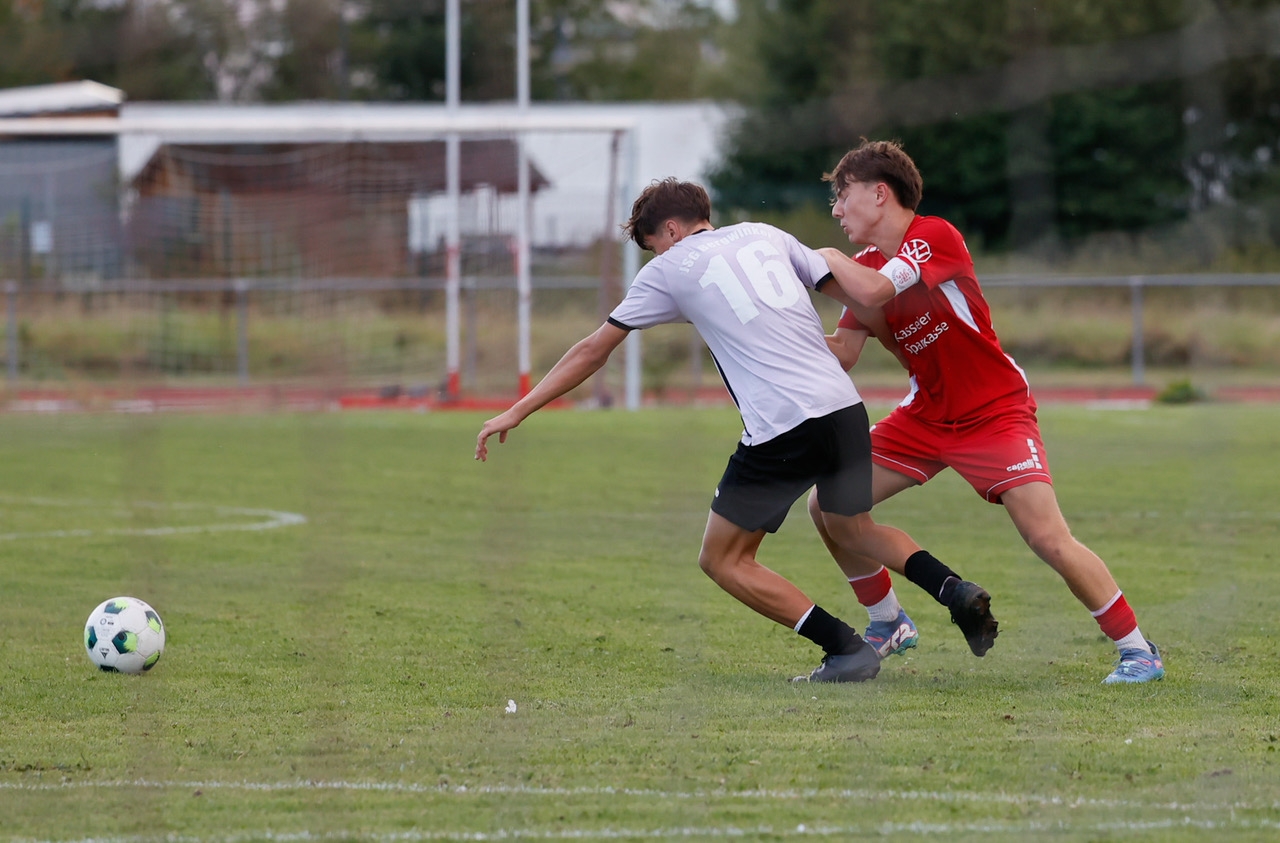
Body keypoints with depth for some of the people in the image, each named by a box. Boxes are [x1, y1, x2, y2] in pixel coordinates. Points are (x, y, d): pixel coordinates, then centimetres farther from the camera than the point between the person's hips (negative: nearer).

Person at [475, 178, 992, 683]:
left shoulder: (668, 270, 8)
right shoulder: (764, 235, 19)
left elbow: (592, 351, 13)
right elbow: (862, 293, 17)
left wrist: (517, 412, 19)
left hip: (781, 428, -6)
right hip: (846, 406, 6)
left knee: (722, 560, 8)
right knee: (849, 527, 31)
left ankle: (846, 647, -4)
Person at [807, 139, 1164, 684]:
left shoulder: (936, 236, -17)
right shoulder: (864, 267, 5)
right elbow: (843, 354, -1)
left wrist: (829, 259, -15)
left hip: (996, 412, -7)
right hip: (926, 413, 7)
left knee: (1049, 539, -19)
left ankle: (1137, 651, -6)